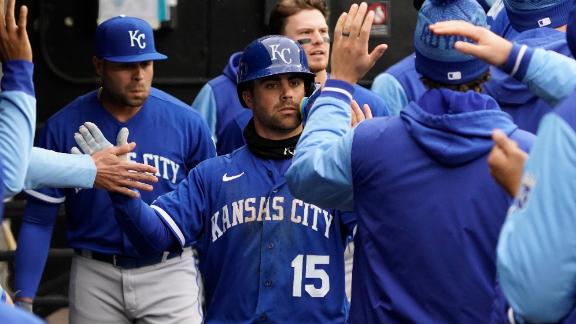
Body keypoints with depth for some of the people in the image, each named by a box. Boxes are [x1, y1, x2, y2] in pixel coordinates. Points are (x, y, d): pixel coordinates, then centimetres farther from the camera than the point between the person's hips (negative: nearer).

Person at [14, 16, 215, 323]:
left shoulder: (187, 123, -4)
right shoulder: (63, 127, -5)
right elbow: (38, 219, -1)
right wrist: (24, 298, -7)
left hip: (169, 273, 0)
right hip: (95, 277, 1)